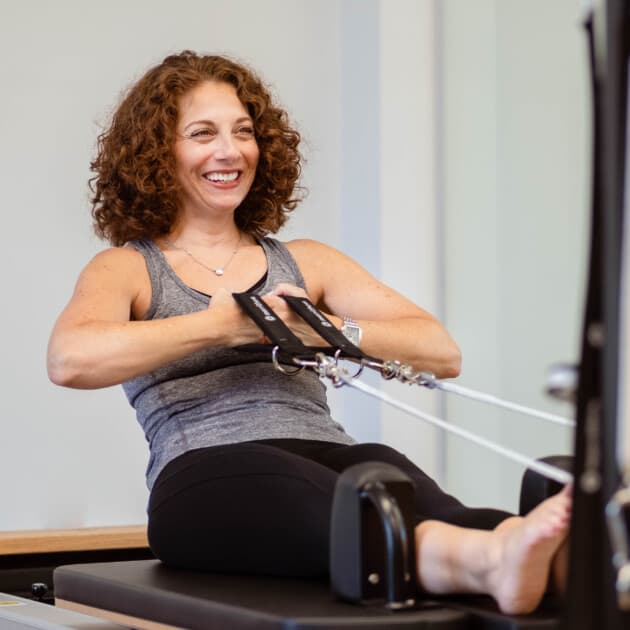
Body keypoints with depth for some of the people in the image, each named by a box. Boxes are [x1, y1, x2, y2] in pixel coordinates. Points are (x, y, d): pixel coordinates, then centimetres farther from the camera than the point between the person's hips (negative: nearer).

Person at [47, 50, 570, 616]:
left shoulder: (305, 262, 26)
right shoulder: (128, 268, 16)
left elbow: (443, 353, 12)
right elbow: (70, 360, -10)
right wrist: (221, 324, -7)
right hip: (206, 477, -3)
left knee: (384, 476, -34)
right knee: (344, 507, -37)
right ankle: (495, 558, -65)